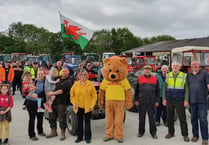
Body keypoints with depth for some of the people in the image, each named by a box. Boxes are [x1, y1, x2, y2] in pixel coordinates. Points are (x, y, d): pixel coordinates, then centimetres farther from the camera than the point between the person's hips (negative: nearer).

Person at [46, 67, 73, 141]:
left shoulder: (68, 81, -9)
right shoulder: (58, 78, 12)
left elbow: (61, 91, -17)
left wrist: (52, 93, -12)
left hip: (61, 103, -7)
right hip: (54, 101, 7)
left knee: (62, 118, -1)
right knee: (52, 117, 15)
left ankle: (62, 134, 14)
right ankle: (53, 132, 30)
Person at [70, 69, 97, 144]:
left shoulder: (90, 84, -6)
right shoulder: (76, 84, 1)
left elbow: (94, 96, -4)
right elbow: (72, 95, 8)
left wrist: (92, 105, -9)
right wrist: (74, 103, -2)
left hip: (87, 107, -2)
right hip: (78, 107, 3)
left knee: (87, 123, 6)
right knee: (79, 122, 13)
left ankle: (88, 137, 19)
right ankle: (79, 137, 25)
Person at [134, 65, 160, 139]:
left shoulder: (155, 79, 5)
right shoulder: (139, 78, 5)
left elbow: (157, 91, 6)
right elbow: (136, 90, 8)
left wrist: (157, 101, 0)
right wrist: (136, 100, 3)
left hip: (151, 101, 0)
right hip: (141, 101, 1)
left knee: (151, 117, 3)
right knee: (141, 116, 7)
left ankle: (153, 132, 14)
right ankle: (141, 131, 19)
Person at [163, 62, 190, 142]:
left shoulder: (184, 76, -2)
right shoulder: (168, 75, 5)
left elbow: (186, 89, -3)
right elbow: (164, 88, 8)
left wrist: (186, 100, -10)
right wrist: (164, 99, 2)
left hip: (180, 100, -2)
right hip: (170, 100, 3)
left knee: (182, 118, -1)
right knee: (169, 117, 7)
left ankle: (185, 135, 9)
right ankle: (171, 132, 20)